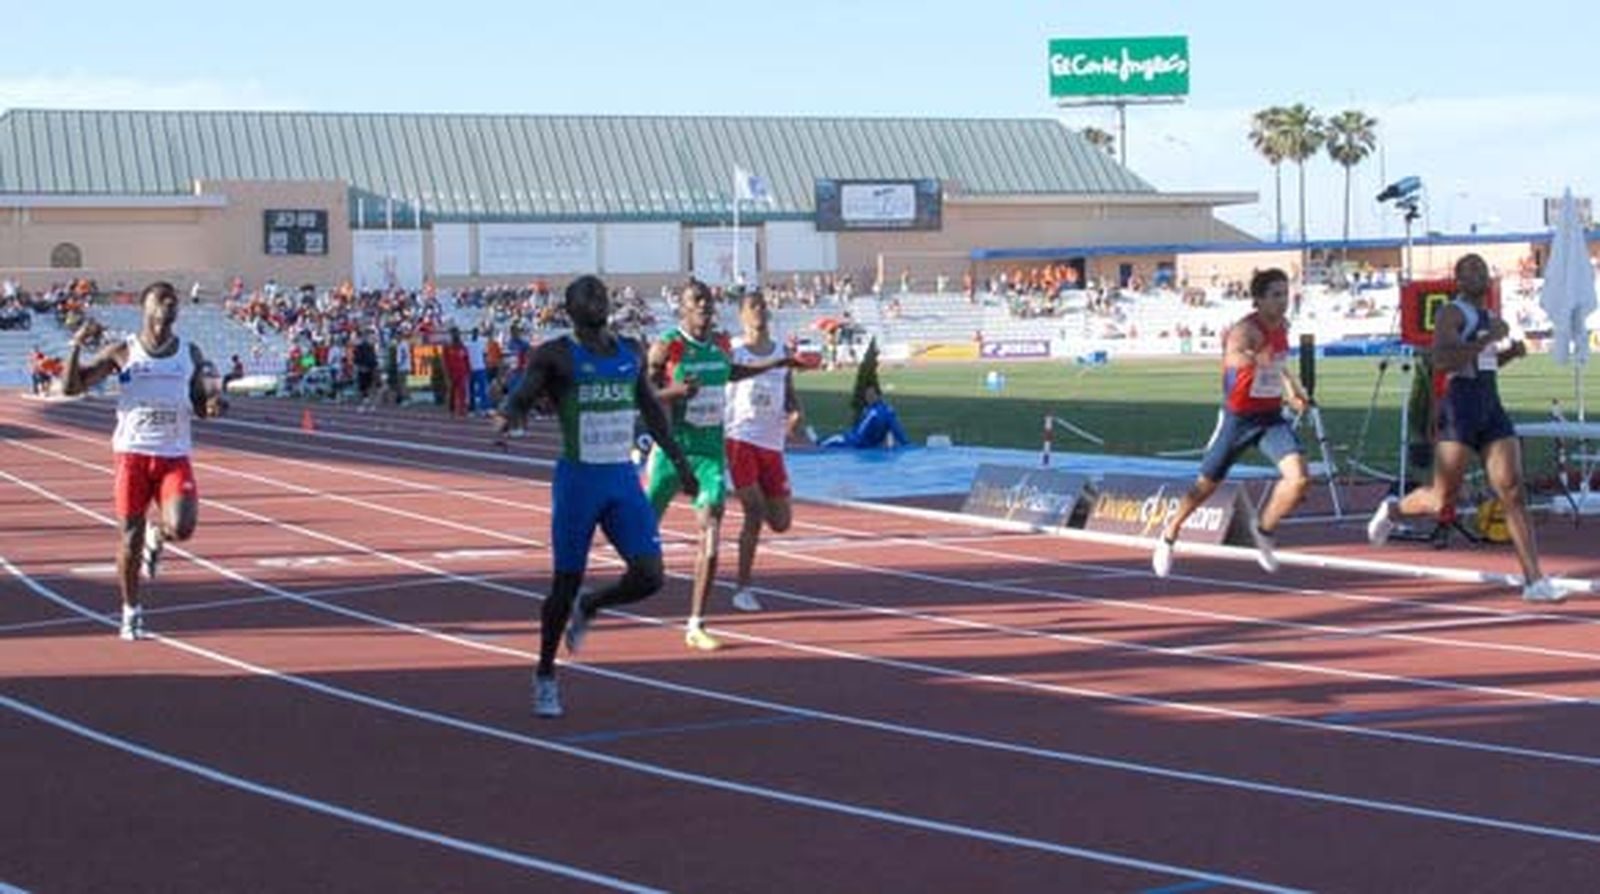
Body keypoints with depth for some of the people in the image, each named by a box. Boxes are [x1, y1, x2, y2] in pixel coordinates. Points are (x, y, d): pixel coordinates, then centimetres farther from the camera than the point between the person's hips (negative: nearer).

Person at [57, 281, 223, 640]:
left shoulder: (190, 353, 8)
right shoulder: (123, 352, 0)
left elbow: (200, 408, 16)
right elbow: (71, 386, -4)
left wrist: (212, 404, -8)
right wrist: (76, 345, -17)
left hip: (175, 456, 2)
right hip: (133, 453, -2)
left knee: (182, 527, -19)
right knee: (130, 536, 1)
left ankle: (156, 532, 19)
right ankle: (131, 611, 20)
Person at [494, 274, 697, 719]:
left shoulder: (631, 352, 10)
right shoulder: (555, 356, -5)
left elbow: (650, 407, 23)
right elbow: (519, 399, -13)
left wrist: (678, 460, 25)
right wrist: (506, 417, -36)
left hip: (624, 481, 4)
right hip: (578, 480, -4)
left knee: (650, 576, -8)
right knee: (565, 584, 2)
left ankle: (588, 608, 23)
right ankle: (545, 676, 22)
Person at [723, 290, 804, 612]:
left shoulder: (782, 353, 11)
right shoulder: (730, 352, -1)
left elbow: (790, 395, 16)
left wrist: (794, 413, -5)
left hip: (772, 443, 5)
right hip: (740, 439, -5)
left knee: (781, 522, 5)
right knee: (754, 512, -13)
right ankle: (743, 588, -3)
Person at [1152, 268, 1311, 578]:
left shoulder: (1283, 327, 1)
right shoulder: (1246, 329, -22)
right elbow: (1233, 354, -47)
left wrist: (1292, 389, 15)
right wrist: (1245, 358, -70)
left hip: (1271, 416, 5)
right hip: (1238, 418, -5)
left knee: (1299, 478, -16)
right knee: (1207, 486, 10)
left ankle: (1264, 530, 9)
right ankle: (1169, 536, 35)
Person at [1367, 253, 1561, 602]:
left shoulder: (1489, 316, 19)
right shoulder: (1451, 313, -7)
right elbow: (1442, 360, -23)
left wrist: (1511, 352, 14)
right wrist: (1488, 338, -23)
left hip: (1492, 409, 7)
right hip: (1460, 409, -7)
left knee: (1513, 492, -5)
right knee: (1443, 500, -2)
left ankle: (1534, 581, -9)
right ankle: (1394, 509, 31)